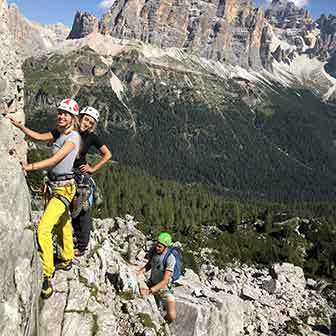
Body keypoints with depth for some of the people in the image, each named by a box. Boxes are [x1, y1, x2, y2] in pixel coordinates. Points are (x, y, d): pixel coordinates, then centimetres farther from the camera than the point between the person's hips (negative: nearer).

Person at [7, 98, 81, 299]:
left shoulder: (73, 137, -16)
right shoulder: (58, 133, 8)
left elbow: (54, 160, -24)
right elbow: (38, 136, 12)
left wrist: (30, 167, -30)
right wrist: (19, 126, 1)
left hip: (64, 188, -9)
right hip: (55, 185, 9)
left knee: (43, 228, -20)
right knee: (63, 224, 24)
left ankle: (48, 275, -12)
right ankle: (68, 260, 44)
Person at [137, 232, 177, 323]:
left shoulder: (170, 259, -29)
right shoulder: (154, 250, -11)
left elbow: (165, 281, -32)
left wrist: (148, 291, -40)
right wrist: (140, 271, -11)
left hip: (165, 288, -6)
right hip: (152, 284, 6)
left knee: (172, 316, -23)